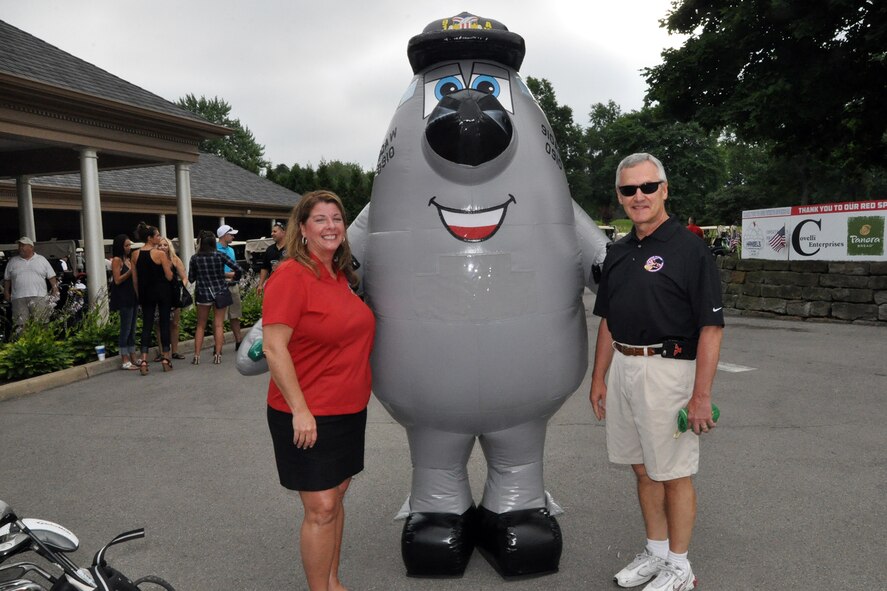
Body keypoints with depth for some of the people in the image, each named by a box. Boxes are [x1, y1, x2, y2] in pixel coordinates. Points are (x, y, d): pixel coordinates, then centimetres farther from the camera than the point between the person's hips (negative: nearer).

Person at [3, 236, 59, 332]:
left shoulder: (42, 259, 11)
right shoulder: (12, 261, 16)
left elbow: (51, 276, 9)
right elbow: (7, 279, 20)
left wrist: (55, 289, -1)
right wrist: (6, 292, 11)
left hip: (39, 298, -2)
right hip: (18, 299, 2)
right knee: (20, 325, -4)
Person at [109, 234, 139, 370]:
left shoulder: (129, 259, 14)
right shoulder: (117, 260, -7)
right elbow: (117, 280, -12)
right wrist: (130, 271, -21)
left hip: (133, 297, 8)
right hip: (123, 298, -8)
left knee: (132, 329, 10)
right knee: (125, 329, -6)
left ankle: (133, 359, 16)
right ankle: (125, 361, -2)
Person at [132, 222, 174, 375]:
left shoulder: (135, 255, 2)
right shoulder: (160, 254, -11)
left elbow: (135, 279, 6)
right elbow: (169, 276, -10)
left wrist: (139, 295, 15)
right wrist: (169, 265, 8)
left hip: (146, 293, 4)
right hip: (163, 292, -3)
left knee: (146, 325, 4)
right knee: (164, 324, 6)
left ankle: (144, 360, -5)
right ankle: (165, 359, 10)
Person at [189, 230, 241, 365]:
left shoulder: (195, 259, -5)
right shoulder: (220, 255, -7)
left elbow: (191, 279, 1)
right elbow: (237, 269, -10)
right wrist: (234, 277, 10)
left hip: (203, 294, 1)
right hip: (220, 292, -1)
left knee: (200, 326, 12)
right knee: (219, 325, 5)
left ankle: (196, 356, 9)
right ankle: (217, 355, 2)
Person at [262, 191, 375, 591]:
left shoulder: (342, 277, 9)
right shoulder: (291, 276, -15)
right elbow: (273, 348, -20)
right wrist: (299, 410, -22)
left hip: (349, 409, 8)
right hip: (307, 416, -8)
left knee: (336, 496, 18)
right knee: (320, 509, 0)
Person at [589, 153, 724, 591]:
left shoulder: (689, 249, -11)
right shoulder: (618, 253, 10)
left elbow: (711, 327, -14)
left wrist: (701, 395, -18)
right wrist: (599, 377, 13)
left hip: (666, 370, -7)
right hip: (622, 368, 7)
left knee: (674, 473, 6)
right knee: (642, 469, 17)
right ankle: (656, 552, 33)